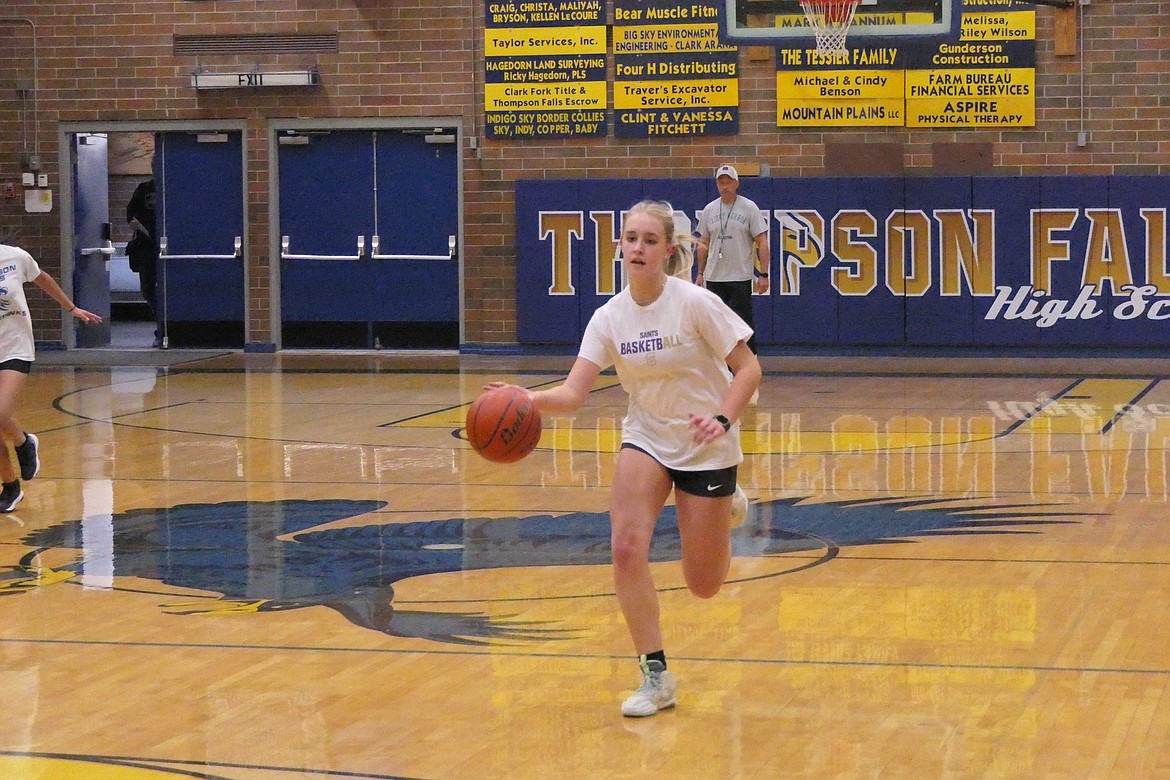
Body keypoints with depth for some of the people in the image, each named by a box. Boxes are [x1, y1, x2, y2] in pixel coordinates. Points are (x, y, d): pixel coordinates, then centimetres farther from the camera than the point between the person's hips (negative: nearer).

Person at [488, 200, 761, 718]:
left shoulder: (695, 303, -18)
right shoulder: (609, 316, -8)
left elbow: (748, 368, -14)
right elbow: (573, 393, -16)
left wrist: (723, 419, -31)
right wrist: (527, 399, -36)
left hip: (706, 447, -3)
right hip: (646, 438, 3)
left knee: (703, 586, 4)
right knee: (626, 547, -21)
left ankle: (726, 504, 38)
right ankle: (656, 677, -7)